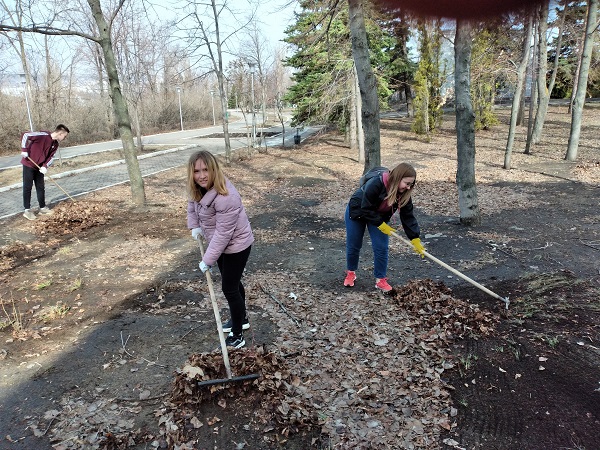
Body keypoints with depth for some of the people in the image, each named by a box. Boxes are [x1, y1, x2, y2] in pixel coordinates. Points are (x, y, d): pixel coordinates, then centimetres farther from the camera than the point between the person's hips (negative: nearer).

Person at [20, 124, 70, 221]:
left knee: (41, 187, 11)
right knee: (27, 187, 0)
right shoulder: (44, 135, -22)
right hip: (29, 164, -7)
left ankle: (43, 208, 21)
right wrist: (24, 150, -20)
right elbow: (25, 135, -21)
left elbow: (51, 156, 4)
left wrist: (45, 166, -12)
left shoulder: (55, 144, 2)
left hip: (39, 167, 7)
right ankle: (27, 210, 7)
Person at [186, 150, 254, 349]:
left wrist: (207, 260, -25)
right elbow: (192, 204, 16)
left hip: (236, 245, -9)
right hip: (221, 243, 9)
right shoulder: (198, 188, -9)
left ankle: (237, 337, 15)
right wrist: (194, 226, 5)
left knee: (229, 288, -1)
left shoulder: (226, 197, -35)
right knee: (233, 283, 23)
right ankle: (241, 319, 45)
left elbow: (223, 233, -31)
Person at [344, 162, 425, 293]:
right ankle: (351, 273, 28)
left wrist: (415, 240, -19)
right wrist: (381, 225, -28)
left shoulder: (404, 194, -20)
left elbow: (408, 216, -15)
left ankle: (380, 279, 9)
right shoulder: (375, 184, -38)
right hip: (357, 212, -4)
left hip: (380, 216, 4)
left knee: (381, 248, -5)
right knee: (353, 246, 6)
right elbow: (366, 209, -31)